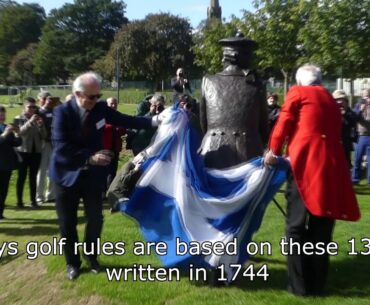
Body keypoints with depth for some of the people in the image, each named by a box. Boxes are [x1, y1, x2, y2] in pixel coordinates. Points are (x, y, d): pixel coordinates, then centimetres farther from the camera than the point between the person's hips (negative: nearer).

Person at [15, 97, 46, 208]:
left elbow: (44, 136, 4)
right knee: (22, 177, 0)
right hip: (23, 151, -3)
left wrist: (41, 125, -11)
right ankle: (19, 201, 7)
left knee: (33, 177, 7)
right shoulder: (18, 119, 1)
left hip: (36, 152, 3)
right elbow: (20, 132, -17)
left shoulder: (38, 119, 9)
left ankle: (33, 200, 12)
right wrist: (30, 121, -24)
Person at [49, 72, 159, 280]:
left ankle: (91, 257, 35)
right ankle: (73, 263, 31)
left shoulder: (101, 108, -7)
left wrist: (154, 121, -15)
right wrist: (89, 157, -30)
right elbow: (61, 148, -23)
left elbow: (125, 121, -5)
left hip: (93, 175, 3)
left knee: (96, 219, 11)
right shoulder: (63, 112, -16)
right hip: (68, 175, -2)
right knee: (68, 223, 10)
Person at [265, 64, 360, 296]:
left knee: (297, 225, 3)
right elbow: (333, 131, 22)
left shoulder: (298, 92, 9)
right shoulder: (331, 100, 24)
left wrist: (273, 152, 13)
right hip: (332, 162, 6)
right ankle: (317, 284, 20)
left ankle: (299, 284, 8)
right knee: (321, 225, 12)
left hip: (306, 161, -5)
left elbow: (283, 123, 2)